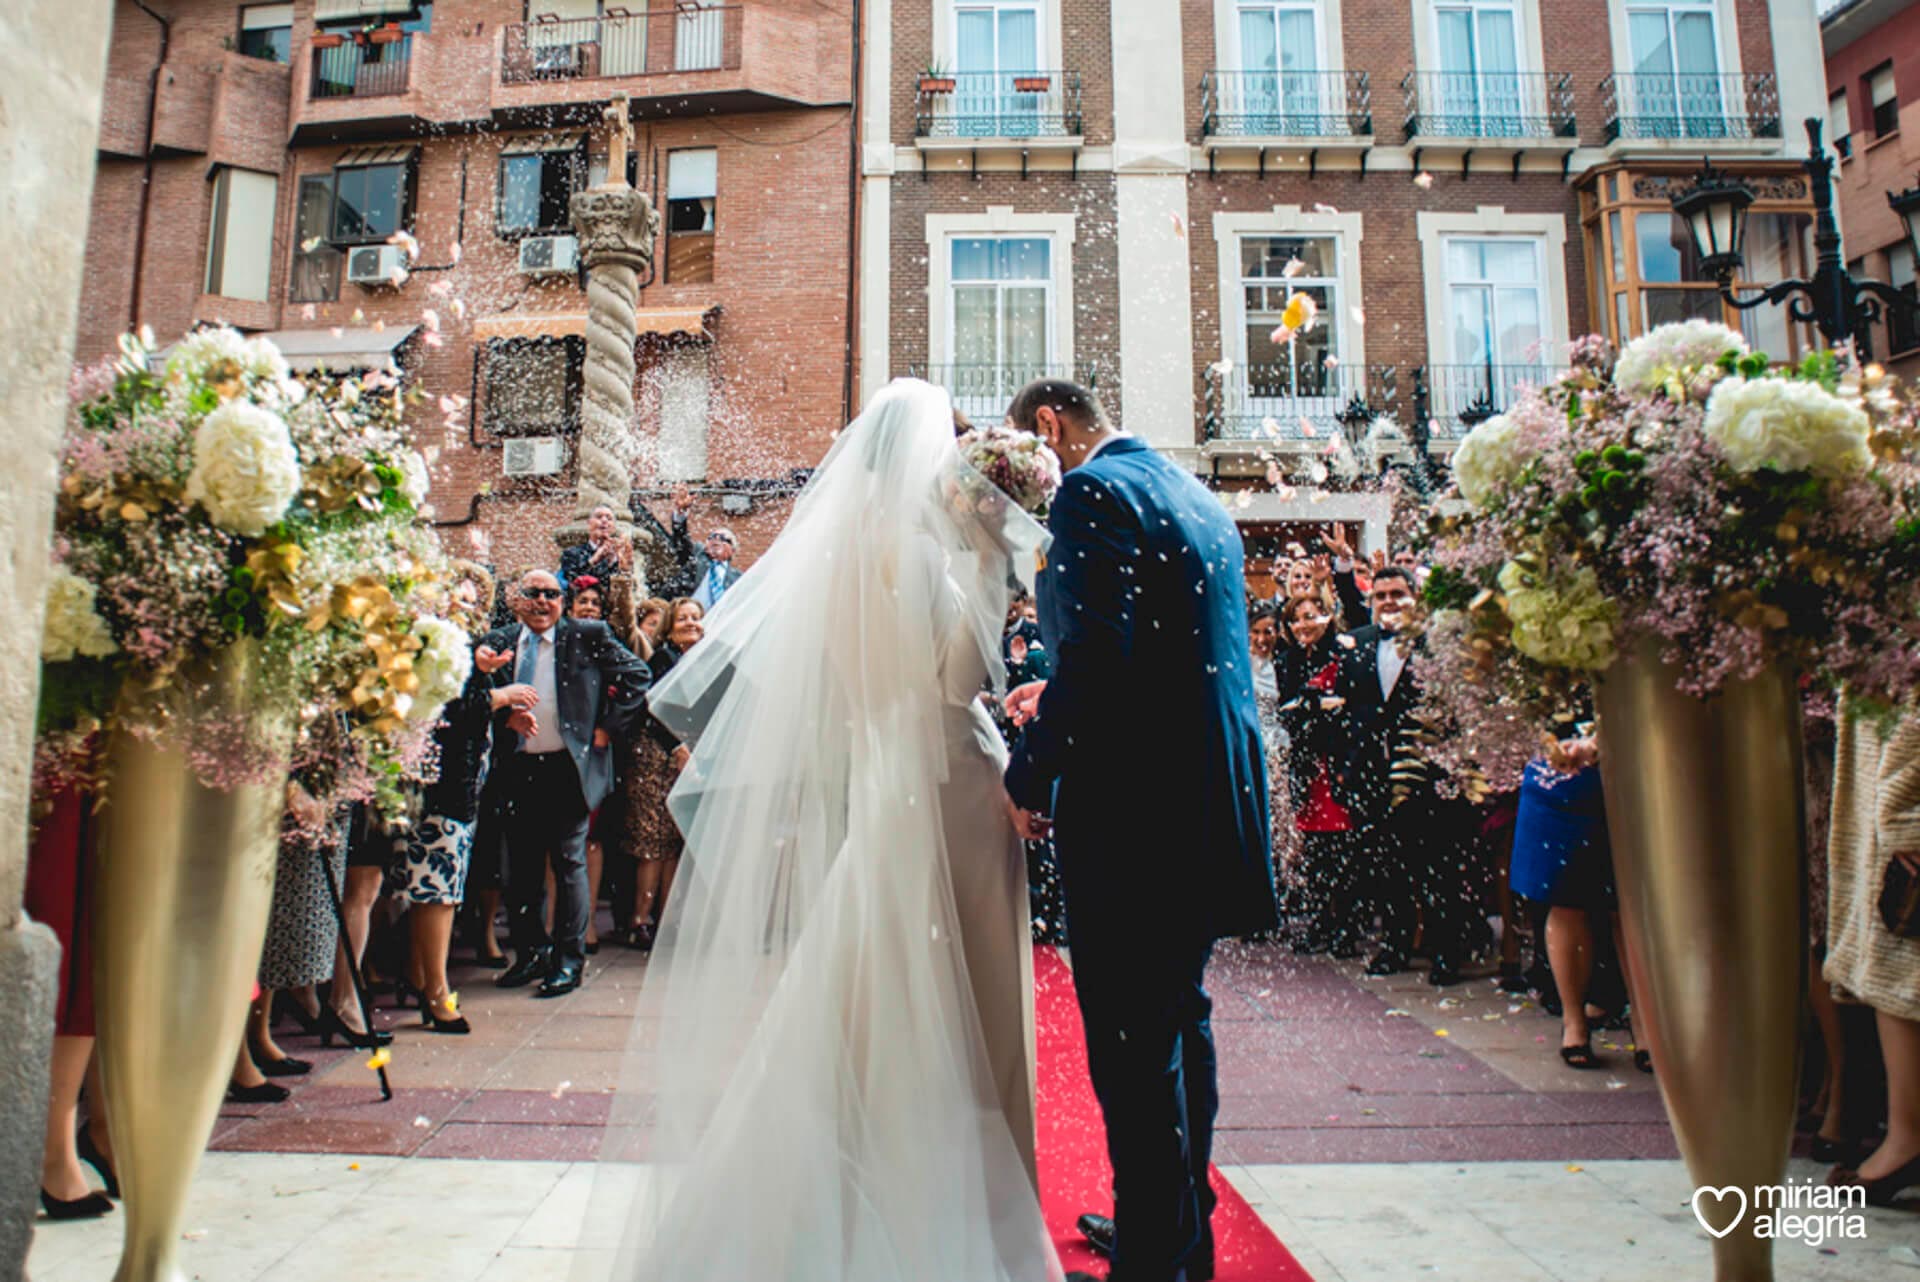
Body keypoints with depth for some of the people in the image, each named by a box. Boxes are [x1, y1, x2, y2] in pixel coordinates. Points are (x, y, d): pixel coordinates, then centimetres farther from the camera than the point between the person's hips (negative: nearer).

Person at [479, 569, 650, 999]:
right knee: (521, 867, 11)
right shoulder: (497, 643, 8)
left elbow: (636, 675, 1)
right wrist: (506, 713, -9)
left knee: (570, 863, 3)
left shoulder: (588, 636, 0)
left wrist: (608, 726, -3)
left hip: (568, 767, -3)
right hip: (517, 770, 4)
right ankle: (531, 954, 27)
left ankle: (569, 960, 13)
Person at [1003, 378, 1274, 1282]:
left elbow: (1098, 654, -23)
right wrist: (1059, 703, 20)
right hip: (1209, 800, 10)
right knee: (1178, 1019, 21)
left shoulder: (1093, 492, -11)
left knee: (1132, 1043, 0)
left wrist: (1030, 773, -13)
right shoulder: (1194, 495, 18)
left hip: (1133, 808, -10)